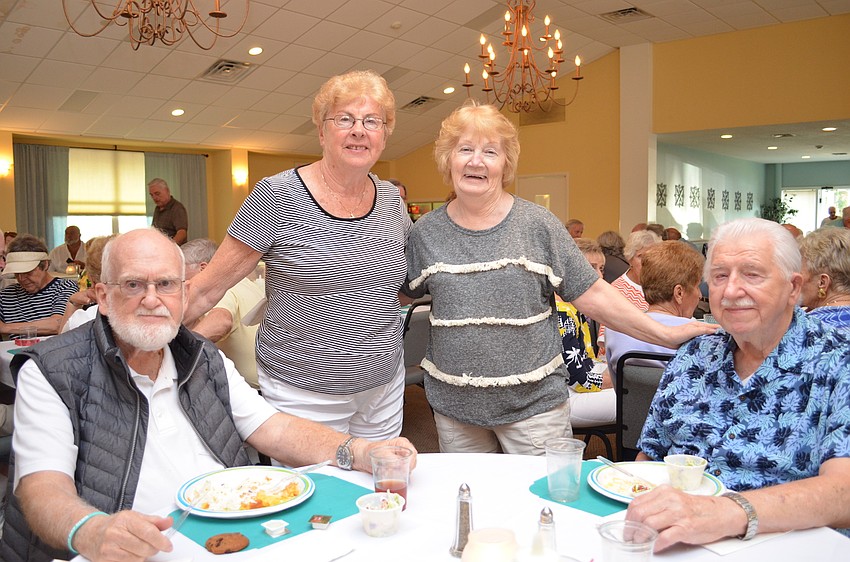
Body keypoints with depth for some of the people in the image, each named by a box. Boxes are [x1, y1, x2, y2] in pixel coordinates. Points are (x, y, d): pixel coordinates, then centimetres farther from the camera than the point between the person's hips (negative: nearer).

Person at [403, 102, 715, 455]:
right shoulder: (426, 231, 0)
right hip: (454, 404, 2)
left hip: (533, 402, -2)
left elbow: (592, 295, -5)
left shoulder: (537, 224, -6)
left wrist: (666, 335, -8)